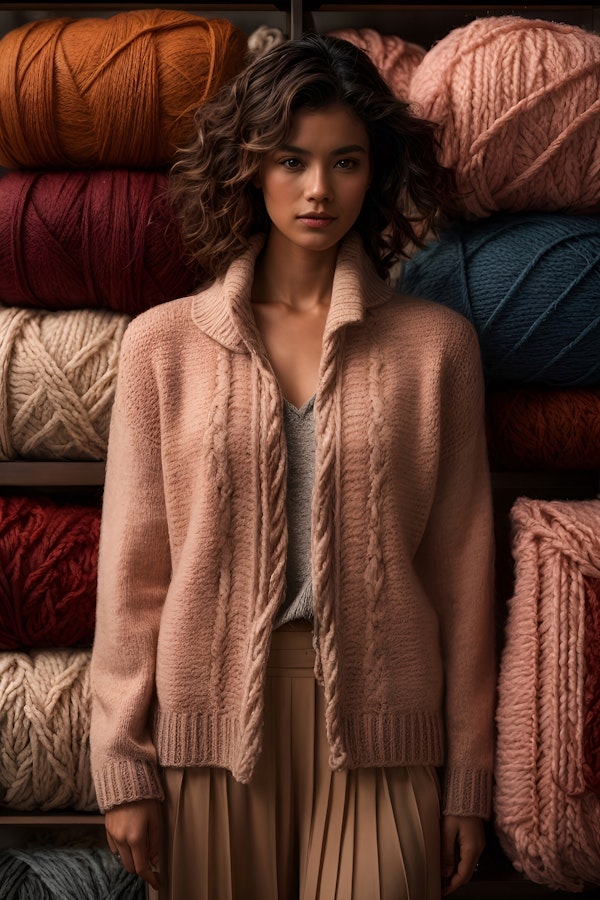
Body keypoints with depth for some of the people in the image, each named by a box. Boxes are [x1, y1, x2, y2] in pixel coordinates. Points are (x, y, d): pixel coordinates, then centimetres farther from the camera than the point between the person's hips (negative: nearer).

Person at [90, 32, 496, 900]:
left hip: (377, 729, 0)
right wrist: (123, 767, 0)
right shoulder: (164, 342, 2)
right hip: (211, 722, 1)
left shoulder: (436, 343, 1)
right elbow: (132, 566, 2)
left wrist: (467, 779, 3)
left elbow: (461, 568, 2)